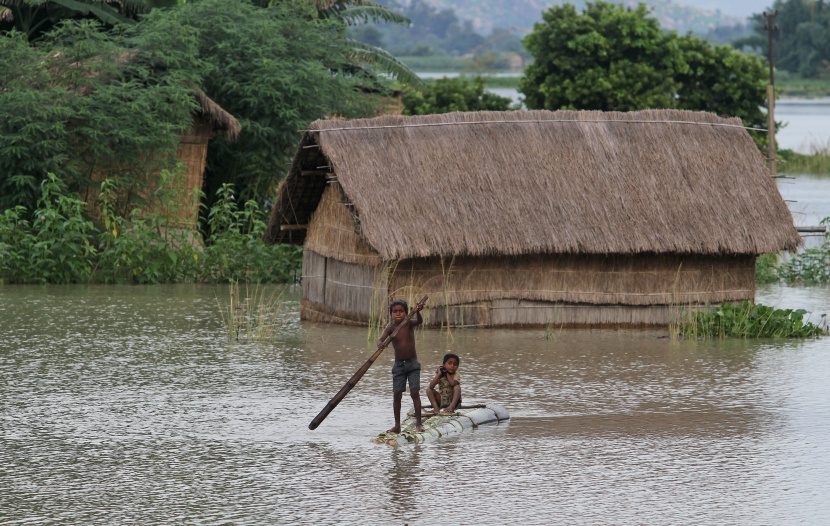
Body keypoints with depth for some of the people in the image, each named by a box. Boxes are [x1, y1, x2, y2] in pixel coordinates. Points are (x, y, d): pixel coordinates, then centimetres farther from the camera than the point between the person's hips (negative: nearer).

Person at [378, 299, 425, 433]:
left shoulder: (409, 324, -7)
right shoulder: (390, 328, -7)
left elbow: (419, 321, -27)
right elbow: (381, 339, -22)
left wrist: (417, 311, -49)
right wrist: (380, 343, -47)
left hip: (412, 363, -1)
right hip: (398, 364, 1)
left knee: (415, 392, -9)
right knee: (397, 394, 2)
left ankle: (418, 423, -6)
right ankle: (397, 426, 9)